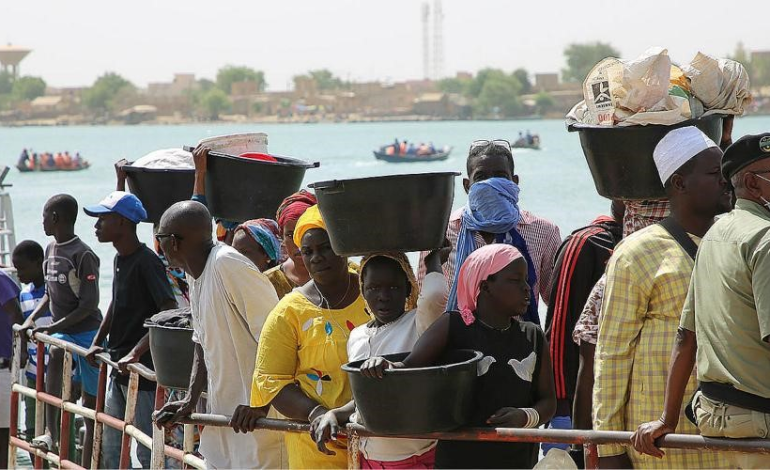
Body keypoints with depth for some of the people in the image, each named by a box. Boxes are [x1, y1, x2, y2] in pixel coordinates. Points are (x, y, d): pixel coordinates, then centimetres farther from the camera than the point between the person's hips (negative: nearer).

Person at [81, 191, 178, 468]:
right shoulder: (120, 259, 11)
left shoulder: (146, 263, -18)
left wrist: (135, 353, -30)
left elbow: (171, 313, -27)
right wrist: (98, 341, 21)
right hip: (120, 369, 10)